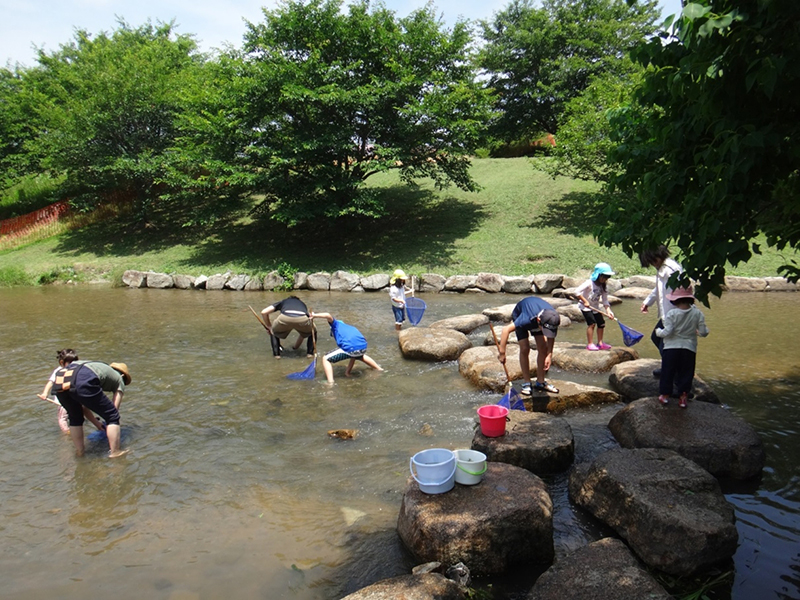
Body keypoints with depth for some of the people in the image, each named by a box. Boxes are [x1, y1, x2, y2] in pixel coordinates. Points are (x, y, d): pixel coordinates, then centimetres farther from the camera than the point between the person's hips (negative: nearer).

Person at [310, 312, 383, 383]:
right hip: (363, 348, 7)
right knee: (359, 355, 45)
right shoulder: (349, 327, 39)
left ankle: (330, 383, -6)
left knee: (325, 359, 9)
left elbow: (328, 315, -1)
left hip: (350, 348, -7)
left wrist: (314, 315, 16)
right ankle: (378, 368, 54)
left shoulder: (336, 324, 23)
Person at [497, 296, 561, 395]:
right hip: (518, 315, -4)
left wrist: (549, 355, -17)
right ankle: (526, 383, -3)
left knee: (543, 348, -5)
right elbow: (506, 329, -41)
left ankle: (540, 382, 7)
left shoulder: (553, 318, -34)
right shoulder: (527, 319, -47)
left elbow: (551, 336, -13)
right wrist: (502, 352, -39)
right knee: (524, 349, -15)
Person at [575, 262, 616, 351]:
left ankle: (600, 343, 19)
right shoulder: (589, 283, -21)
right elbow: (577, 292, -26)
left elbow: (605, 300, 2)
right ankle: (589, 344, -12)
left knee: (601, 323, 6)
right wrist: (585, 301, -24)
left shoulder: (603, 287, 0)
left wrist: (608, 310, -13)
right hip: (586, 307, -8)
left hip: (595, 307, 8)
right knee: (592, 323, -19)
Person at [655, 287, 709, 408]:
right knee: (685, 374, 14)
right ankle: (683, 397, 18)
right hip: (689, 349, 2)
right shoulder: (697, 313, -5)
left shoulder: (672, 314, -14)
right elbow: (703, 332, -3)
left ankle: (665, 395, 21)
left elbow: (667, 332, -17)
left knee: (667, 372, 13)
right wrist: (698, 331, 19)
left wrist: (658, 331, 2)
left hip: (671, 348, -2)